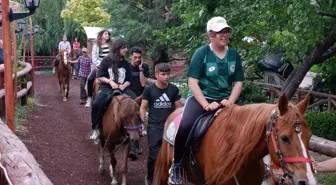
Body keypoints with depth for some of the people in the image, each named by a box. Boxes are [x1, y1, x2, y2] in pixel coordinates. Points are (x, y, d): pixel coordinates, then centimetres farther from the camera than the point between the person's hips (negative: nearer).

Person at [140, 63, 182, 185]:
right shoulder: (149, 89, -5)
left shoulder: (174, 89, -1)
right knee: (154, 155, -2)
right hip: (154, 127, -2)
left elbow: (178, 107, 6)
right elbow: (143, 107, 0)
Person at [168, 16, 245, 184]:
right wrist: (206, 104, -21)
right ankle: (176, 165, -10)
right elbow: (192, 83, -10)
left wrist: (230, 102, -11)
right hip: (200, 97, -4)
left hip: (225, 100, 5)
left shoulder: (234, 55, 6)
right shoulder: (201, 53, -6)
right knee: (185, 126, -30)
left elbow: (238, 83, 7)